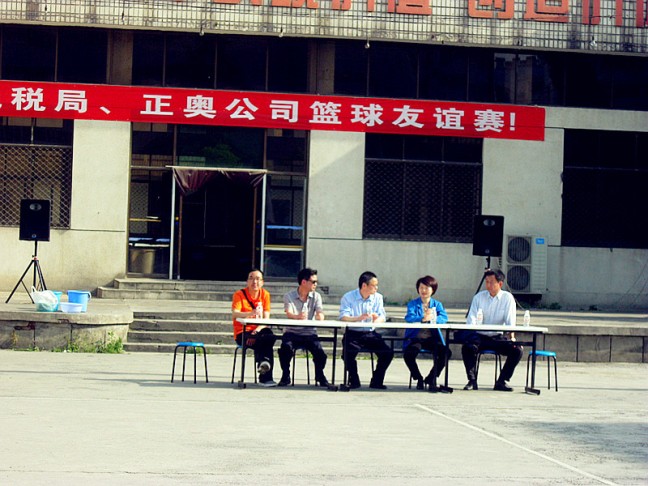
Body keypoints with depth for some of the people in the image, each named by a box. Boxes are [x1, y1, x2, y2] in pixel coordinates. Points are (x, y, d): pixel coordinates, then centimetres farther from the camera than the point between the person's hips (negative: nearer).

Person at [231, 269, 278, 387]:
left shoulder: (265, 294, 8)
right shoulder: (239, 294, -3)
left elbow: (266, 318, 0)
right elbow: (235, 314, -20)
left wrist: (258, 329, -20)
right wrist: (251, 313, -39)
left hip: (258, 330, 3)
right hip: (243, 333, -3)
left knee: (270, 336, -31)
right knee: (265, 341, -33)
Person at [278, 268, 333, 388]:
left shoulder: (316, 296, 11)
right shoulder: (289, 296, 2)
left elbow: (320, 315, -4)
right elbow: (289, 314, -17)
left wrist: (319, 316, -31)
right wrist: (297, 316, -42)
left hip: (309, 333, 2)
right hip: (292, 332, -2)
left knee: (320, 353, -23)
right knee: (285, 348, -31)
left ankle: (320, 376, 6)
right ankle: (285, 376, -9)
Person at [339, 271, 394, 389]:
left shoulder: (378, 297, 9)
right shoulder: (348, 297, -3)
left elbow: (382, 317, 0)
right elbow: (343, 317, -16)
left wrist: (377, 319, -25)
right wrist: (359, 318, -34)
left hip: (370, 334, 4)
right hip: (353, 334, -3)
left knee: (388, 353, -16)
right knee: (349, 353, -31)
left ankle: (376, 382, 1)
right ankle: (354, 380, -4)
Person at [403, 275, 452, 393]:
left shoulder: (437, 304, 12)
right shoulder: (412, 304, 7)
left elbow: (444, 318, -7)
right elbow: (409, 318, -14)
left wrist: (432, 318, -29)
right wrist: (422, 318, -33)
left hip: (432, 338, 2)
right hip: (415, 338, -2)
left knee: (446, 352, -23)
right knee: (409, 353, -31)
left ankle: (431, 379, -2)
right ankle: (419, 379, -2)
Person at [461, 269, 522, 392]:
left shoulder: (507, 298, 2)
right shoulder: (479, 297, 5)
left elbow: (510, 321, -7)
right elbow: (471, 318, 0)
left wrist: (511, 336, -25)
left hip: (498, 337, 0)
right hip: (480, 336, 0)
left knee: (517, 350, -23)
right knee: (467, 347, -31)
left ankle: (501, 381, -11)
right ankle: (472, 380, -18)